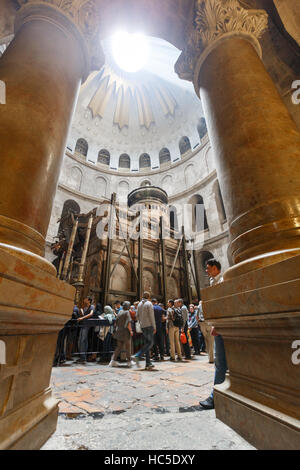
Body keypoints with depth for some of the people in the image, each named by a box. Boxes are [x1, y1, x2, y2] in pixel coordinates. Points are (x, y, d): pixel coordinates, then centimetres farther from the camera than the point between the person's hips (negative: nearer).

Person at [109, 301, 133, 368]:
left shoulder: (120, 312, 7)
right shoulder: (127, 312, -13)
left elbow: (116, 322, 13)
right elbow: (128, 323, -19)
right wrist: (130, 330, -11)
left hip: (119, 331, 6)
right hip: (125, 332, -6)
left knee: (119, 347, 15)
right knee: (127, 347, 10)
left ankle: (113, 360, 10)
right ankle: (129, 361, 21)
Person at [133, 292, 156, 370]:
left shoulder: (139, 304, 12)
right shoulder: (149, 303, -8)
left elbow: (137, 316, 12)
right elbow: (151, 316, -12)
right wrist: (154, 327, -9)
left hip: (142, 326, 7)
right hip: (149, 325, -7)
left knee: (146, 343, 10)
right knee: (150, 343, -2)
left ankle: (148, 364, 11)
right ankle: (137, 356, -14)